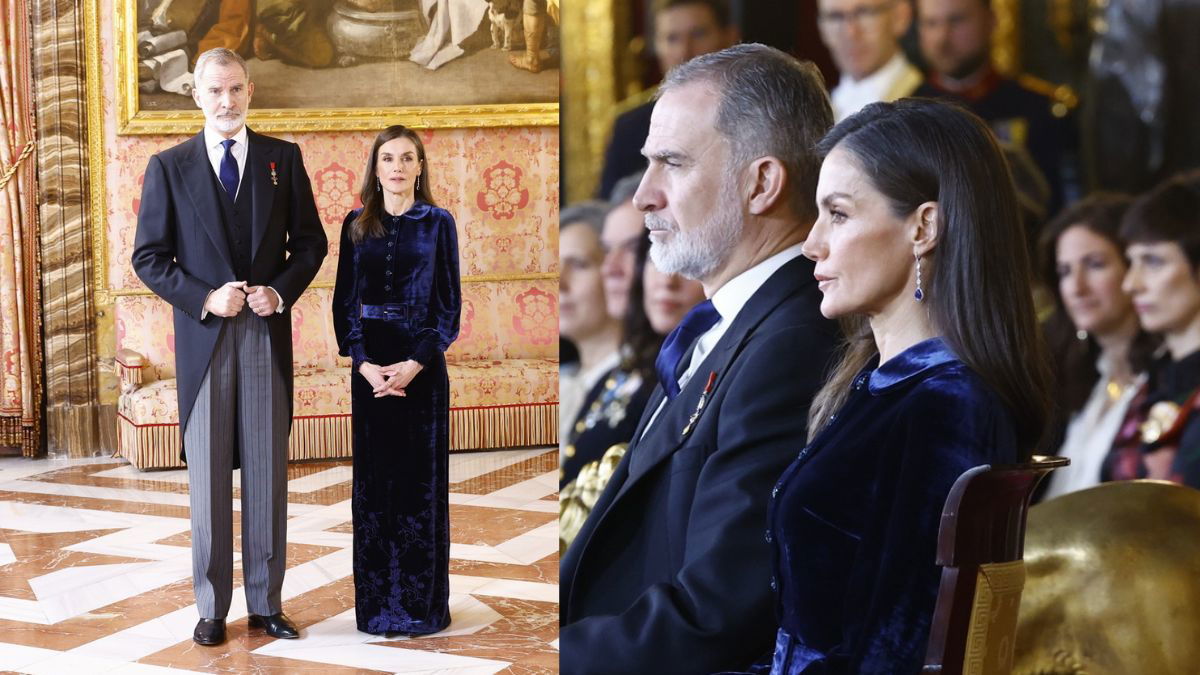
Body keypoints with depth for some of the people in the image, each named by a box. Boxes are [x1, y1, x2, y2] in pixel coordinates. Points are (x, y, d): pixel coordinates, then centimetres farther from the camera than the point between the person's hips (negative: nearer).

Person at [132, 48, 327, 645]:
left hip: (267, 334, 1)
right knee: (207, 477, 3)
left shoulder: (283, 159, 6)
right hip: (203, 338, -1)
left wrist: (281, 291, -9)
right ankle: (212, 607, 11)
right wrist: (204, 299, -12)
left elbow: (310, 241, 8)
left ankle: (266, 602, 14)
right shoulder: (168, 167, 2)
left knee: (267, 474, 6)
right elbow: (149, 257, 1)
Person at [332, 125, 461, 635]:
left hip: (422, 362, -2)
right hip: (369, 362, 2)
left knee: (421, 477, 0)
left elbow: (449, 304, -2)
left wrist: (416, 363, -13)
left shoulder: (437, 223, 0)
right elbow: (345, 301, 5)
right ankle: (377, 601, 11)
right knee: (374, 478, 4)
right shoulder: (356, 226, 6)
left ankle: (422, 601, 8)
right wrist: (362, 362, -10)